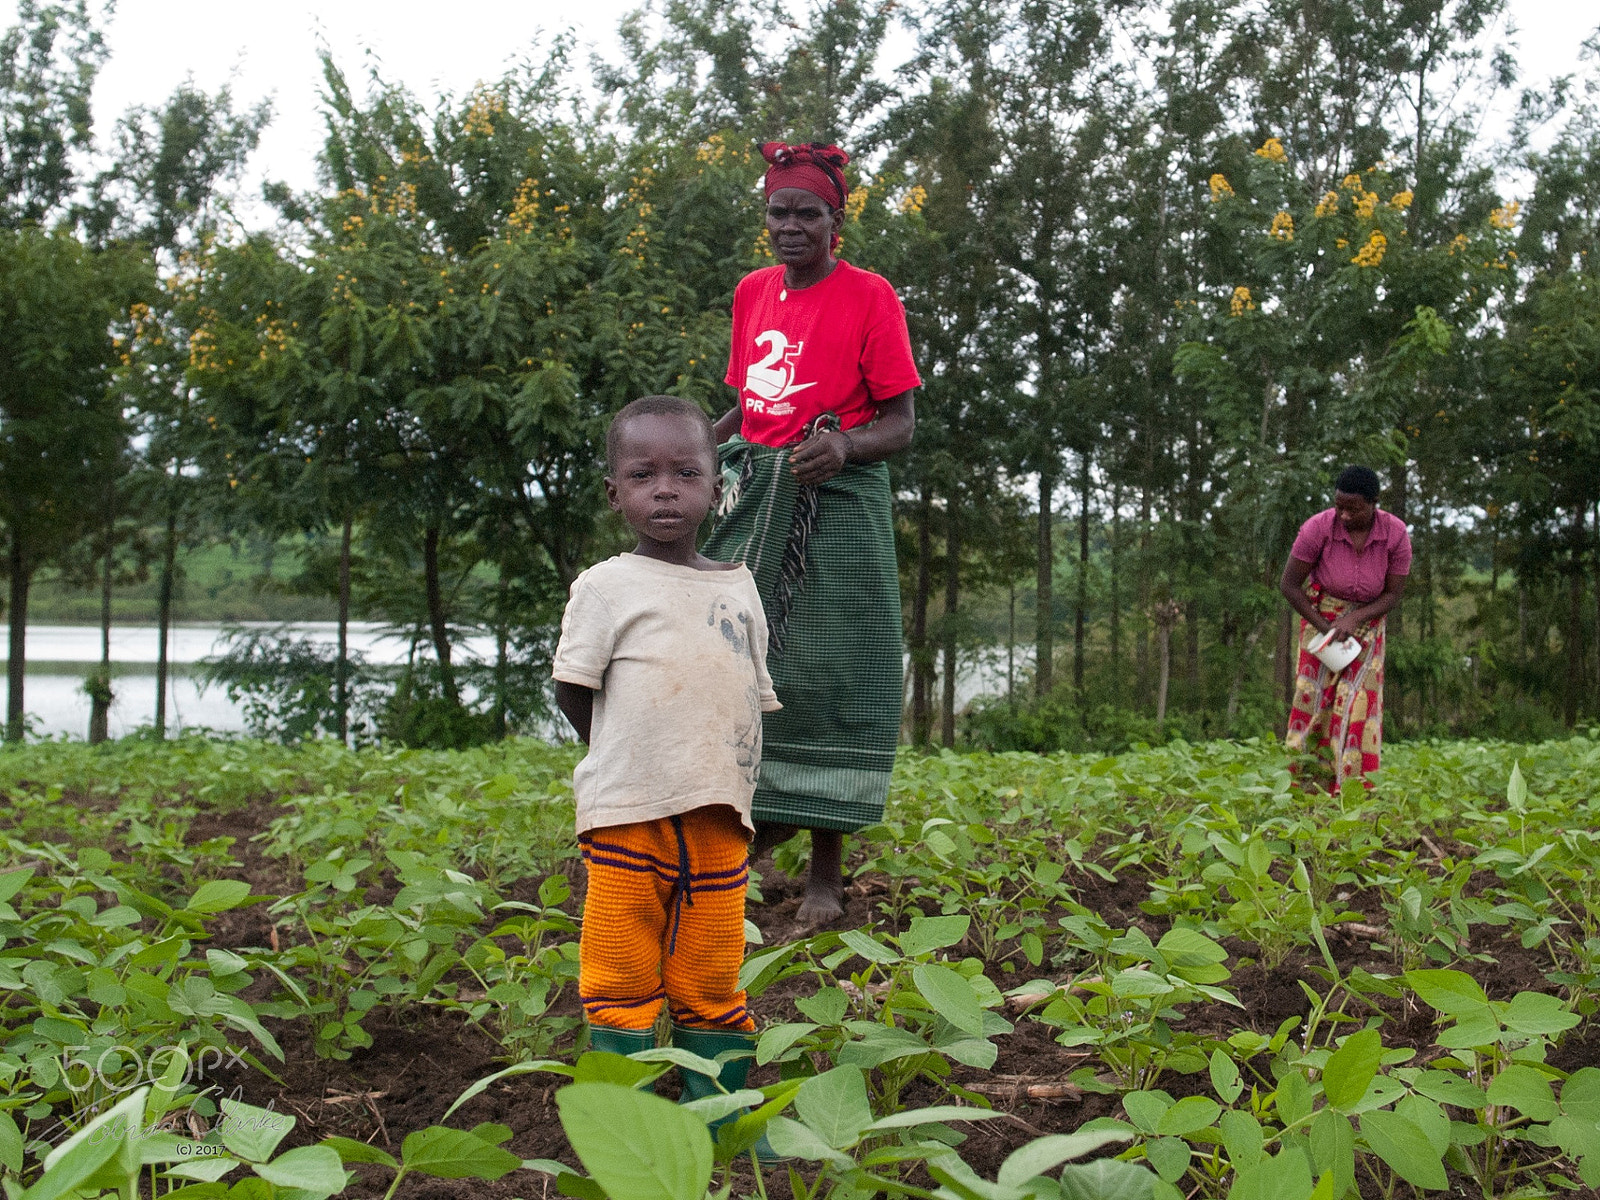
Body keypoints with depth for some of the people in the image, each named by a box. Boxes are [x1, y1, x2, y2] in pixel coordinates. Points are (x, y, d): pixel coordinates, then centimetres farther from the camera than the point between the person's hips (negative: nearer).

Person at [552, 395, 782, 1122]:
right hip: (628, 815, -3)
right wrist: (637, 761, 1)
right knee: (623, 979, 2)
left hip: (719, 820, 4)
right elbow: (572, 690, 0)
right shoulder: (607, 586, -1)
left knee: (713, 978, 10)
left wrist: (732, 780, 7)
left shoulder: (738, 587, 12)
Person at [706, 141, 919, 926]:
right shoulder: (751, 291, 13)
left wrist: (845, 447, -27)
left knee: (827, 671, -3)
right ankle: (768, 813, 28)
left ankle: (826, 872, 4)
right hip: (752, 500, 6)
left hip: (833, 501, -6)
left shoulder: (869, 297, -5)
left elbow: (900, 424, -7)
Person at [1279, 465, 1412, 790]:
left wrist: (1353, 619, -25)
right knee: (1315, 697, -7)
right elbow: (1288, 584, -15)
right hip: (1320, 617, -1)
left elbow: (1393, 594, -10)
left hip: (1367, 620, 1)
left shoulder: (1396, 534, -19)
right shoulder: (1319, 527, -24)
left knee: (1358, 699, -7)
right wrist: (1324, 628, -17)